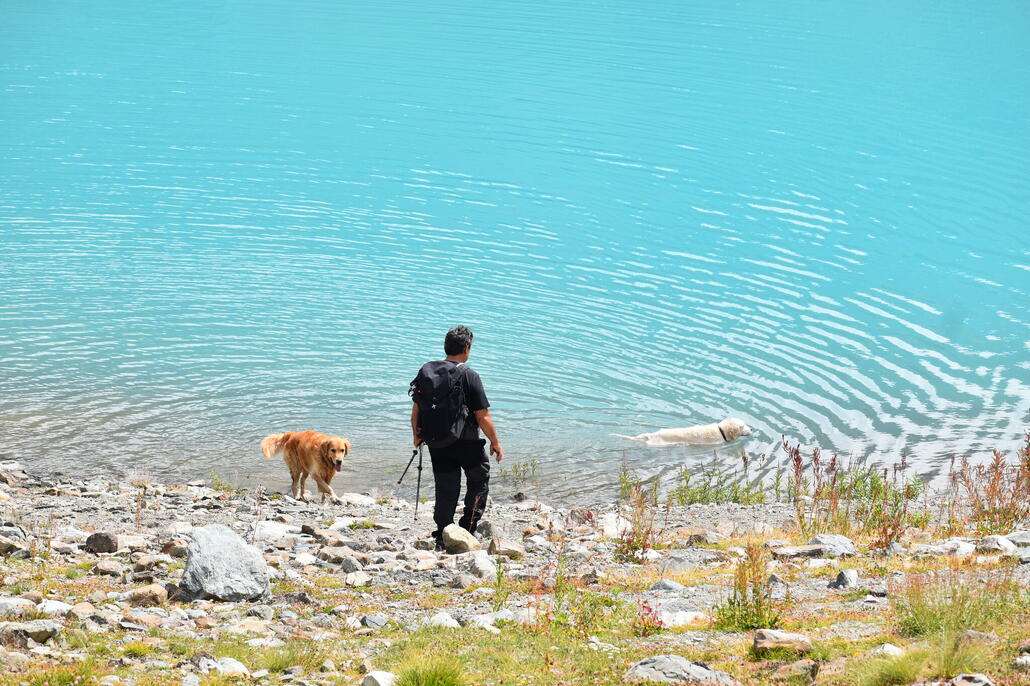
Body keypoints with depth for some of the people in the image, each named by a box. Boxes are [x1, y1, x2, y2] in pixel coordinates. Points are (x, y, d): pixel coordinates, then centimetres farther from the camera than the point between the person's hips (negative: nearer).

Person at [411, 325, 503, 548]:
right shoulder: (469, 376, -14)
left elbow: (416, 408, 7)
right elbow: (482, 417, -14)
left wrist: (416, 435, 22)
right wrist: (495, 442, -2)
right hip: (467, 442, -4)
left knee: (445, 489, 12)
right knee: (479, 480, 17)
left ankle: (442, 536, 10)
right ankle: (468, 526, 13)